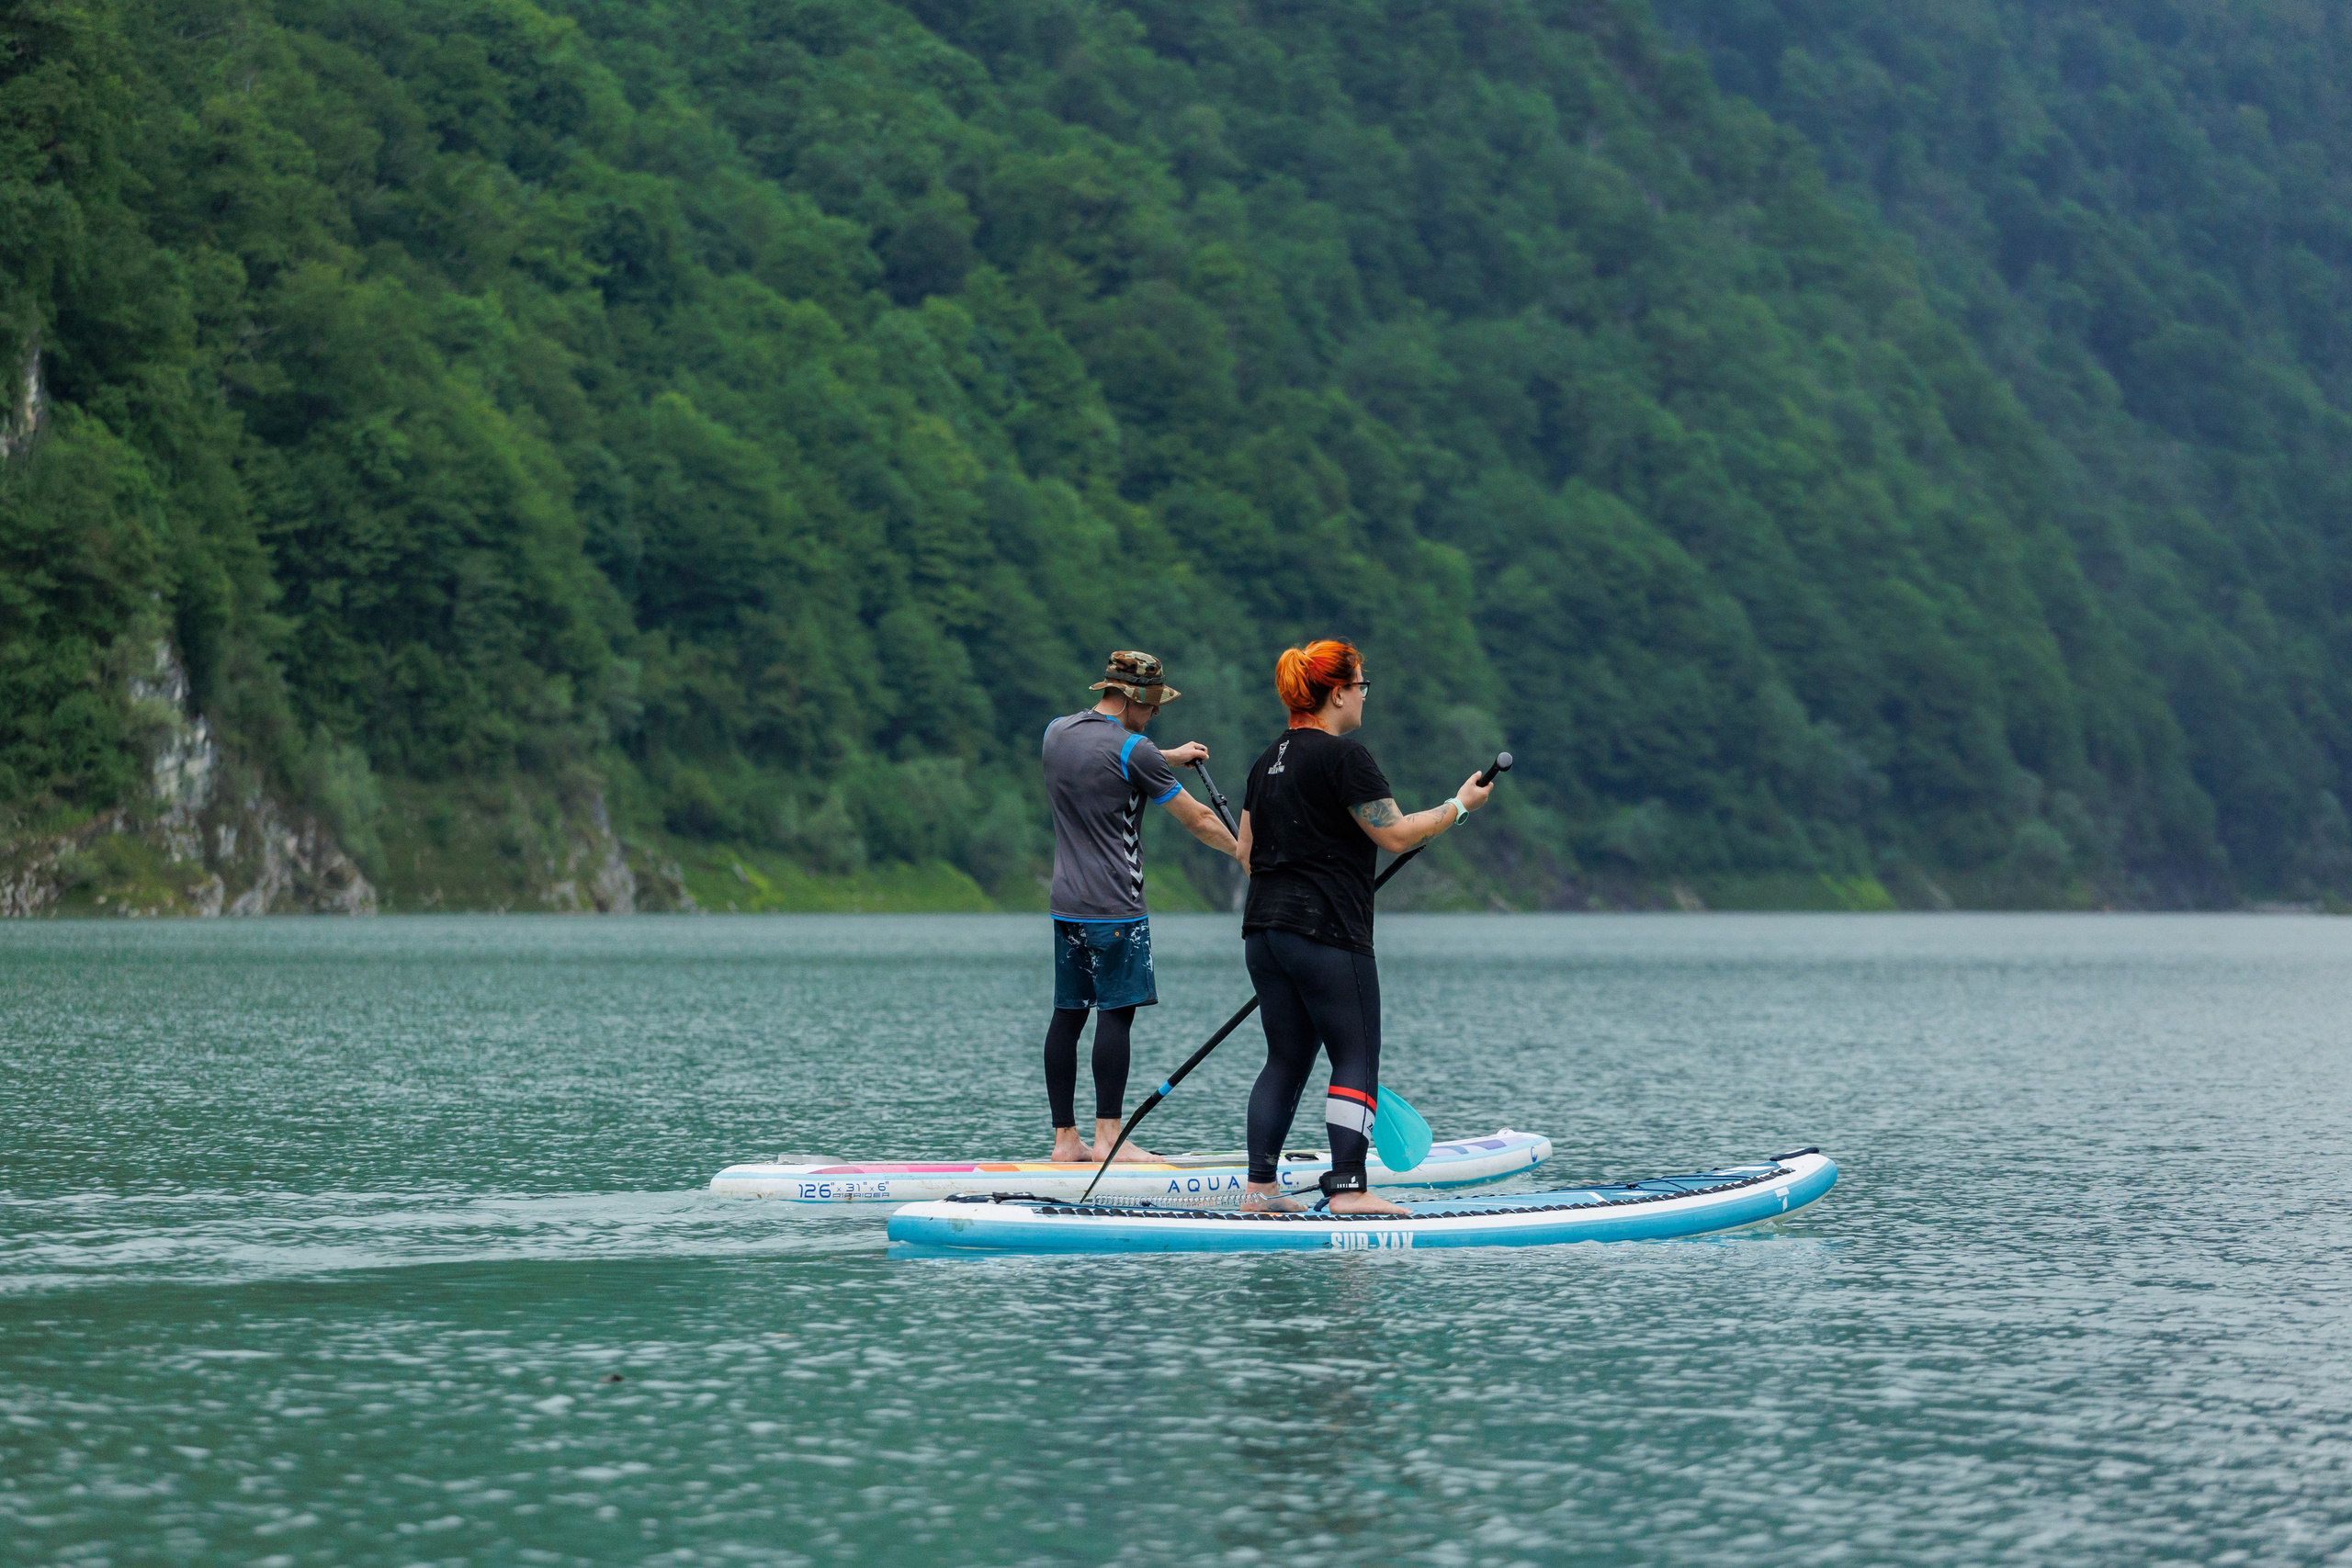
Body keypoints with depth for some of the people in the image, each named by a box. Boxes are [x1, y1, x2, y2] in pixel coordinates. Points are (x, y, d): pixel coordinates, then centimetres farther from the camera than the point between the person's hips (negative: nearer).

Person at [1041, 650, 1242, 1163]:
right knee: (1116, 1015, -6)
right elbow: (1197, 820, -6)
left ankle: (1065, 1139, 8)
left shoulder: (1057, 733, 10)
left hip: (1067, 904, 8)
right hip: (1115, 908, -8)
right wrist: (1246, 854, 9)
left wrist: (1170, 757, 40)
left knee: (1067, 1016, 7)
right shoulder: (1132, 750, -12)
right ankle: (1107, 1136, -9)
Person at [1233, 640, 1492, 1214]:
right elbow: (1395, 834, -13)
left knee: (1286, 1060, 12)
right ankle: (1348, 1188, -9)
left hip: (1264, 930, 9)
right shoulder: (1343, 755, -12)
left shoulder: (1269, 761, 15)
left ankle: (1258, 1187, 8)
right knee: (1358, 1058, -4)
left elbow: (1247, 851, 19)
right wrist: (1459, 806, -1)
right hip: (1327, 934, -9)